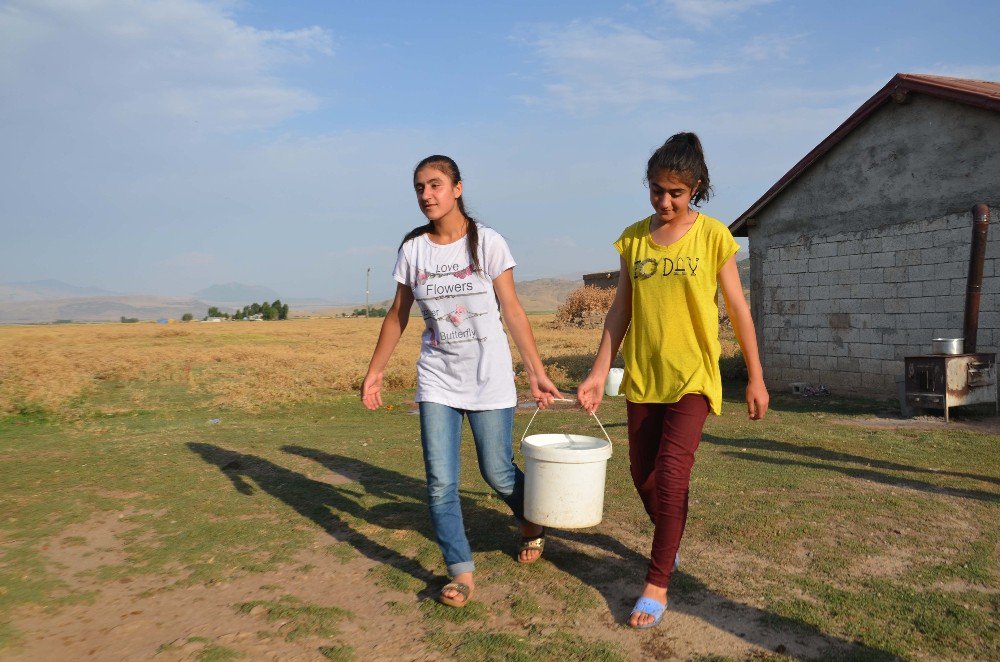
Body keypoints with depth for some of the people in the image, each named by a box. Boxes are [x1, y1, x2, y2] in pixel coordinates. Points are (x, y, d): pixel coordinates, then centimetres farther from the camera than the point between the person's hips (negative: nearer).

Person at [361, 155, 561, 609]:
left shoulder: (487, 243, -7)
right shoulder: (412, 249, 1)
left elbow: (512, 312, -7)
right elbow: (398, 316, 9)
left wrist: (537, 373, -10)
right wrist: (374, 372, 9)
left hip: (490, 378, -2)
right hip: (437, 379, 3)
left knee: (497, 472, 5)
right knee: (440, 483, -3)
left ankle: (531, 525, 37)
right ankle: (462, 574, 11)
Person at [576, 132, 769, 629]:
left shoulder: (712, 235, -5)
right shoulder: (633, 238, 4)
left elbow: (738, 309, -1)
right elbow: (620, 310, 6)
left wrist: (756, 377, 1)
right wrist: (599, 373, 1)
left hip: (691, 377, -4)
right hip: (642, 376, 4)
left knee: (671, 476, -10)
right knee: (643, 475, 12)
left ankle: (656, 585, 5)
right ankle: (670, 545, 40)